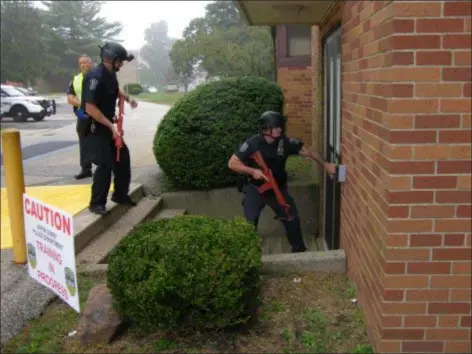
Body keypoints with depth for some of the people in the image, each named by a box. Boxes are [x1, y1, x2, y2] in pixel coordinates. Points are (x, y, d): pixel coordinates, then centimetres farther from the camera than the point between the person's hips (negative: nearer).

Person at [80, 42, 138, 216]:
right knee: (105, 164, -10)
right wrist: (111, 126, -27)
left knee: (122, 156, 14)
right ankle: (97, 203, 4)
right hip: (96, 127, -9)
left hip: (109, 124, 9)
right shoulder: (95, 76, -24)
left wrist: (127, 98, 10)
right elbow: (90, 108, -28)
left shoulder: (110, 73, 4)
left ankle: (120, 194, 27)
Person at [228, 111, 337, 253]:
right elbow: (232, 163, -18)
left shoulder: (285, 142, -14)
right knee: (249, 223, -6)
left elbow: (307, 152, -4)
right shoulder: (252, 144, -22)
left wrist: (325, 164, -12)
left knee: (292, 219, 8)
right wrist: (252, 171, -29)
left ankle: (300, 251, 29)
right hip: (255, 189, -3)